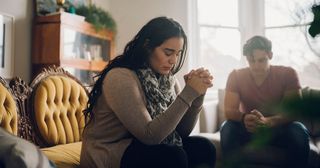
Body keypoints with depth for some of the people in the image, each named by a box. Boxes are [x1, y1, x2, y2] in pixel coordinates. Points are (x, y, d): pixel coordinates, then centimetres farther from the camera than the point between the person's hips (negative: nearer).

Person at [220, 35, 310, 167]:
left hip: (279, 129, 0)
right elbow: (229, 110, -16)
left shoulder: (287, 74, -10)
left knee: (298, 131, -31)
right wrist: (244, 118, -41)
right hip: (248, 130, 1)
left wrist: (269, 121, -40)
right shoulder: (236, 76, -9)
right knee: (227, 128, -29)